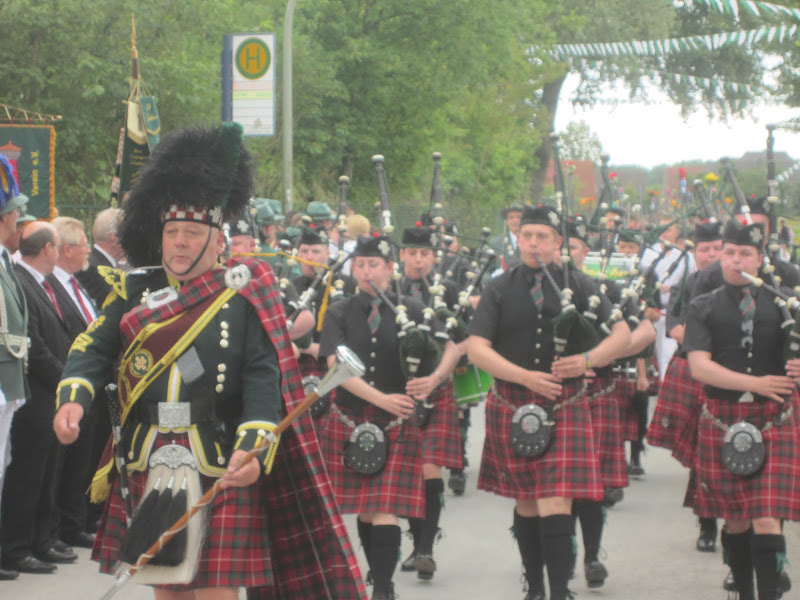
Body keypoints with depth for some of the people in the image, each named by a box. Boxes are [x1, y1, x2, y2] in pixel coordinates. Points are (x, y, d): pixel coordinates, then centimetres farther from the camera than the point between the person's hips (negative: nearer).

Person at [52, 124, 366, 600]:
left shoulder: (244, 296, -2)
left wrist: (252, 448, -27)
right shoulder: (135, 292, 10)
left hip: (220, 469, -4)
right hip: (150, 469, 4)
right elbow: (94, 348, 0)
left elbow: (265, 380, -11)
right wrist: (73, 398, -21)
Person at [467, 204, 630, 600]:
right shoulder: (499, 289, 4)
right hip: (512, 405, 2)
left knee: (556, 501, -12)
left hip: (564, 405, -2)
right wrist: (524, 377, -17)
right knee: (525, 502, 11)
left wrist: (588, 359, -18)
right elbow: (476, 348, -5)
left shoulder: (579, 286, 4)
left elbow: (622, 334, 1)